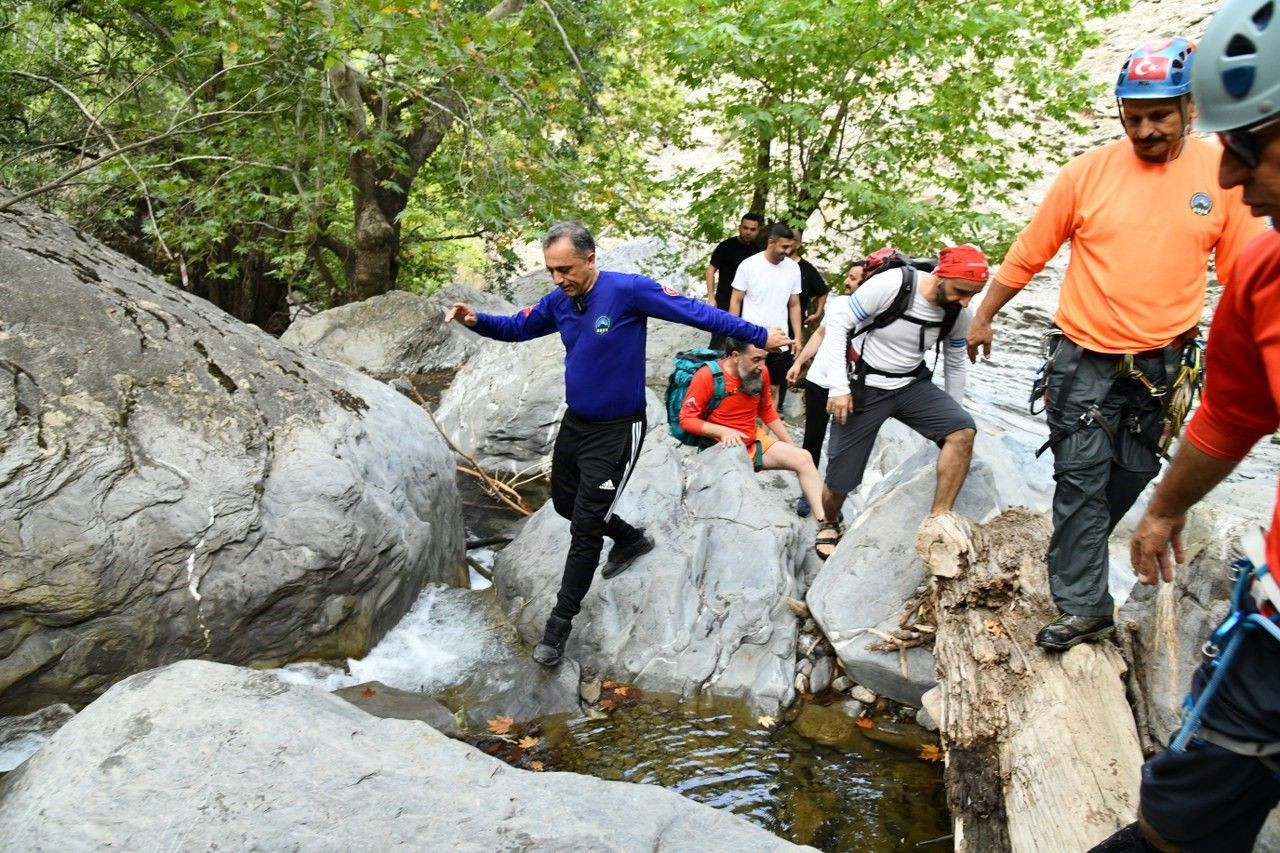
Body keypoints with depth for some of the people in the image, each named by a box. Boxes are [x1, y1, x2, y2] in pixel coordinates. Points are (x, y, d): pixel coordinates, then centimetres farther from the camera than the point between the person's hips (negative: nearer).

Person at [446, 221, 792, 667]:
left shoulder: (628, 290, -21)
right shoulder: (557, 302, -3)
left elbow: (695, 312, -18)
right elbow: (516, 327, 13)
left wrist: (758, 335, -14)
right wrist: (475, 320, -7)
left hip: (616, 431, -7)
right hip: (574, 424, 7)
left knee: (585, 529, -3)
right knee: (566, 504, 22)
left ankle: (560, 622, 12)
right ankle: (631, 539, 47)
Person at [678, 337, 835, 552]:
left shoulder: (760, 373, -2)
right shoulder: (708, 376, -18)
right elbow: (686, 419, -15)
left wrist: (791, 444, 11)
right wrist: (723, 431, -27)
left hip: (754, 441, 5)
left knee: (804, 459, -10)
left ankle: (825, 524, -12)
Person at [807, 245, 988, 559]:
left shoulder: (959, 314, -7)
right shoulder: (892, 284, -24)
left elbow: (955, 364, 9)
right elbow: (837, 321, -19)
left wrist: (951, 412, 16)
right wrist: (839, 386, -23)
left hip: (912, 385, 4)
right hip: (865, 386, -4)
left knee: (963, 431, -21)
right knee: (840, 479, 0)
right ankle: (828, 526, 34)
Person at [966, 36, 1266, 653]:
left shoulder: (1223, 173, -3)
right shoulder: (1088, 172, -6)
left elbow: (1242, 270, 3)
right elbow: (1027, 254, 3)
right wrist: (983, 316, 10)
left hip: (1161, 364, 2)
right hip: (1084, 362, -2)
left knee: (1130, 477, 14)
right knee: (1082, 479, -3)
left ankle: (1075, 555, 37)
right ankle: (1083, 606, 5)